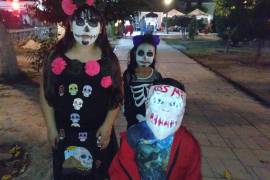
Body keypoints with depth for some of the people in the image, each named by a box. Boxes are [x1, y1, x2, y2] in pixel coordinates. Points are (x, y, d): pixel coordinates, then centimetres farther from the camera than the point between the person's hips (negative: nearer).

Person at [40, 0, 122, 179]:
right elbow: (46, 94, -1)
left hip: (98, 132, 0)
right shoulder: (57, 57, -6)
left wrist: (107, 126, -11)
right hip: (65, 133, 1)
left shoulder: (109, 59, -6)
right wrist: (51, 128, -2)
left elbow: (117, 96, -5)